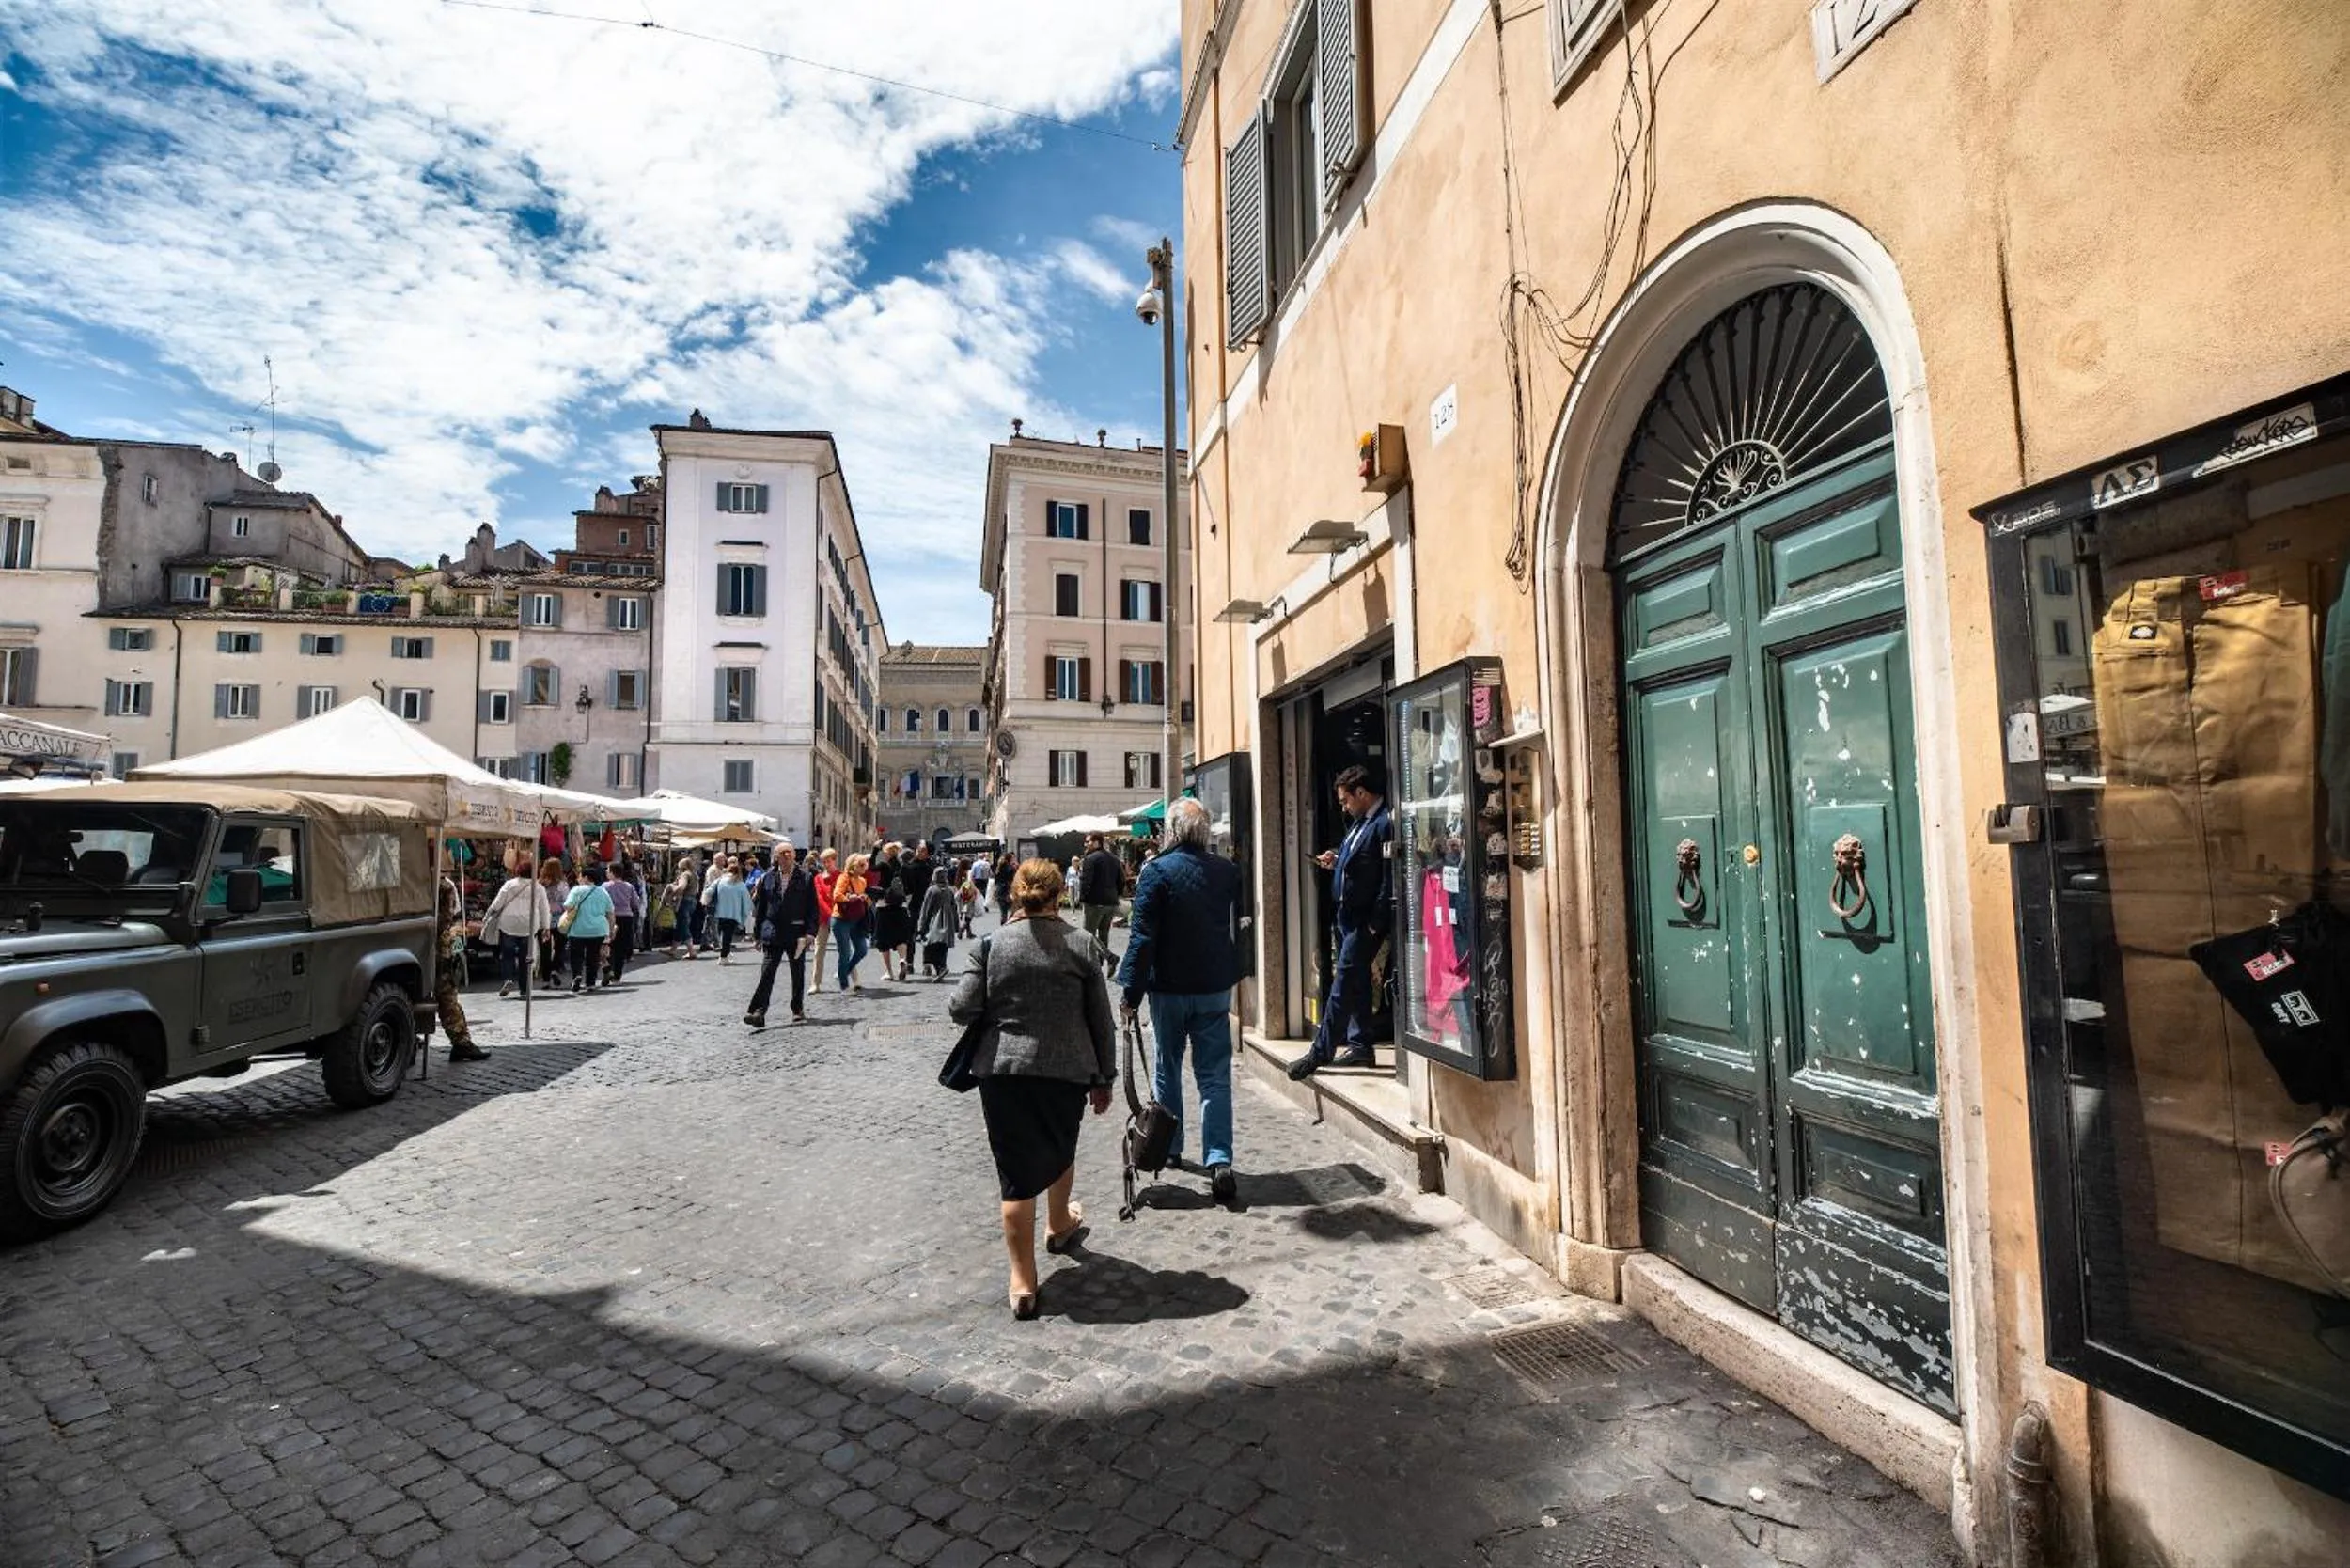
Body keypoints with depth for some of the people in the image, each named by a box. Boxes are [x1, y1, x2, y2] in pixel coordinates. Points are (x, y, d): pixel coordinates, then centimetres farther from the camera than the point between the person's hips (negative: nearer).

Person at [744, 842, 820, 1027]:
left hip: (797, 934, 0)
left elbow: (813, 908, -1)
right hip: (772, 934, 0)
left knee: (798, 974, 11)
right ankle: (758, 1012, -10)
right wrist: (758, 934, 7)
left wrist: (810, 932, -9)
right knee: (767, 974, -8)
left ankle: (798, 1010, 25)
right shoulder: (767, 878, 6)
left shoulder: (806, 879, 1)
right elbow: (759, 908, 9)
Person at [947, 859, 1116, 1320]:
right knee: (1060, 1150, 26)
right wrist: (1104, 1077, 10)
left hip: (1004, 1072, -1)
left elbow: (962, 1009, -7)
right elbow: (1101, 1020, 0)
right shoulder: (1081, 945, -3)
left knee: (1016, 1171, 7)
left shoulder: (992, 945, -4)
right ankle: (1059, 1226, 50)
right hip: (1067, 1071, 1)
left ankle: (1023, 1281, 9)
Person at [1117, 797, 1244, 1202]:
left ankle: (1168, 1146, 30)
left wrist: (1132, 990, -9)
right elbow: (1240, 927, 10)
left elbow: (1142, 935, -14)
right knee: (1215, 1077, 5)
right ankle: (1219, 1160, -5)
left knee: (1167, 1069, 16)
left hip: (1169, 987, -2)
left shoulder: (1157, 871, -12)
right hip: (1216, 987, 2)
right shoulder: (1228, 871, 0)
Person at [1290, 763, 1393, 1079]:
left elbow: (1389, 876, -20)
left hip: (1366, 918, -10)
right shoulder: (1361, 822, 14)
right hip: (1349, 914, 10)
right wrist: (1337, 862, 7)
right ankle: (1360, 1046, 24)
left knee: (1345, 979, -7)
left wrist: (1376, 922, -20)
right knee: (1355, 980, 14)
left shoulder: (1385, 823, -16)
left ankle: (1321, 1051, -2)